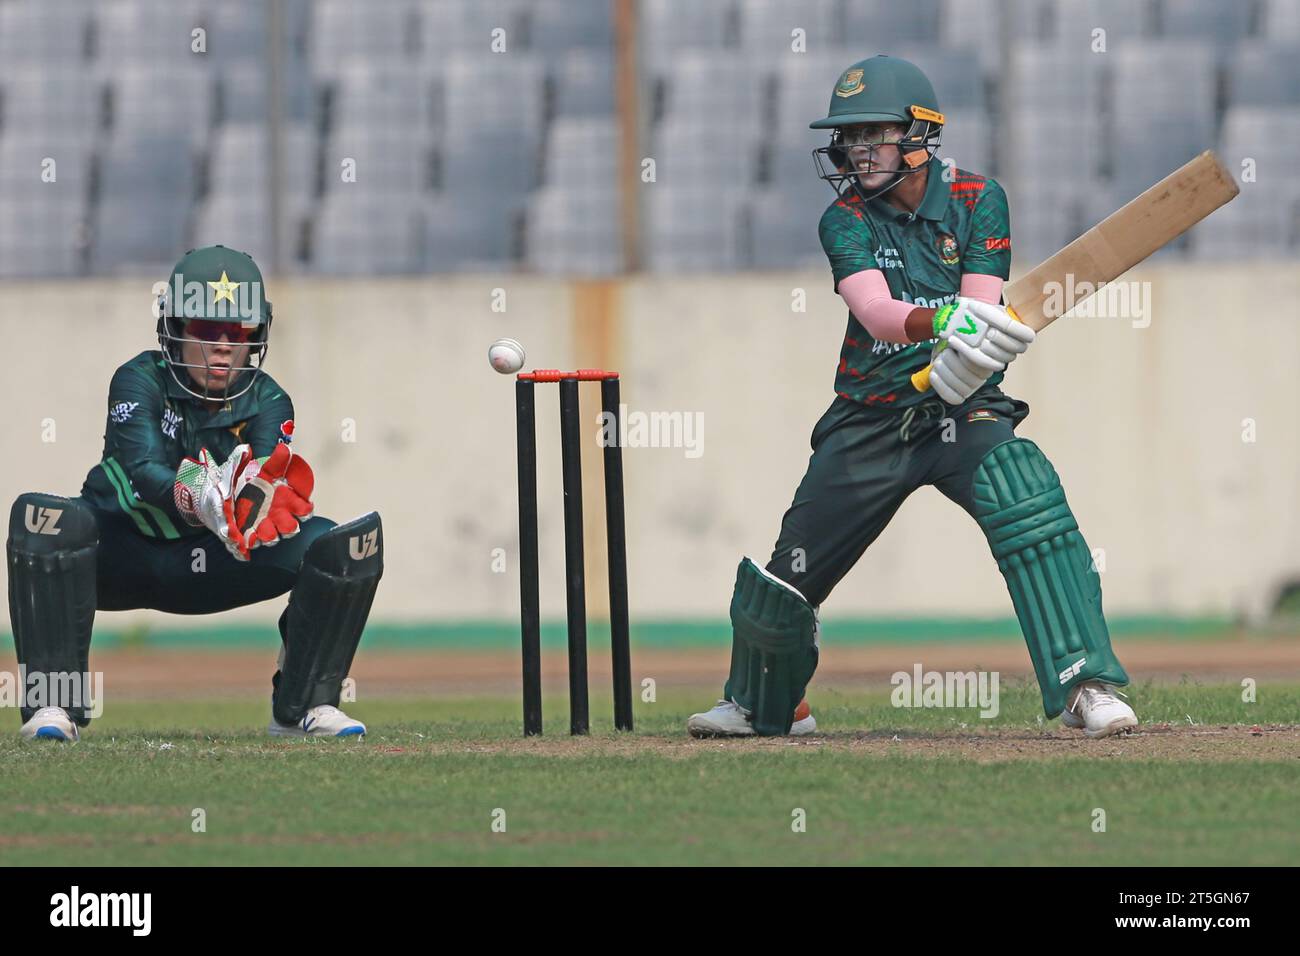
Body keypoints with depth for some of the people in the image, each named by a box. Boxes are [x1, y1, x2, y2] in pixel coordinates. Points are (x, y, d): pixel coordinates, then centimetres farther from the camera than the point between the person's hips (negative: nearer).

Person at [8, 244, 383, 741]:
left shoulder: (267, 401, -7)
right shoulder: (139, 381, -15)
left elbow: (268, 476, -26)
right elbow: (142, 469, -33)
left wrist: (259, 500, -52)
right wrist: (194, 498, -56)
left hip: (216, 567, 3)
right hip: (124, 561, -3)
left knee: (346, 545, -18)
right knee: (42, 518, -35)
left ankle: (305, 705, -6)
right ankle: (52, 705, -32)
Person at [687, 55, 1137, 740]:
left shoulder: (977, 201, -3)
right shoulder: (846, 221, -3)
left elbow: (982, 312, -13)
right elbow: (876, 312, -22)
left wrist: (962, 362, -37)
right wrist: (947, 318, -43)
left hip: (964, 411, -2)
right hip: (869, 421, 2)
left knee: (1027, 497, -31)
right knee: (787, 578, 4)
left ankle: (1083, 686, -31)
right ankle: (761, 704, 35)